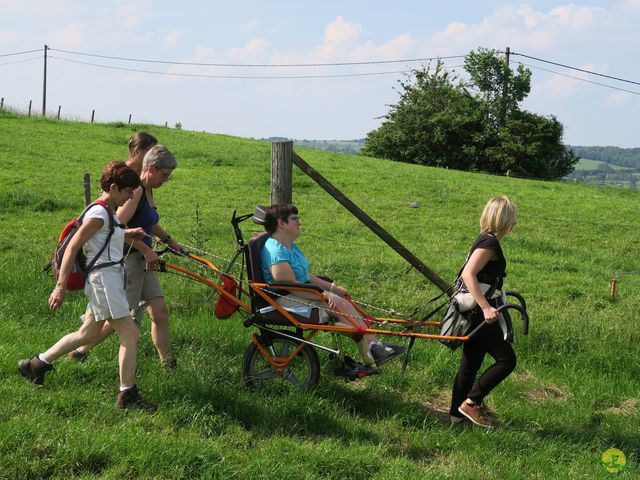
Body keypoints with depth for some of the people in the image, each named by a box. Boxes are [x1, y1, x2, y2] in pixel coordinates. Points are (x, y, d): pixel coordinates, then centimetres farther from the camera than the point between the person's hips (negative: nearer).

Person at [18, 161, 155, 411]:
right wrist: (60, 287, -23)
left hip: (111, 277, 10)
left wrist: (128, 233, 10)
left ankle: (37, 363, 31)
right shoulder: (98, 214, -17)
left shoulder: (110, 211, 12)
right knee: (130, 334, -8)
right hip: (103, 278, -10)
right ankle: (127, 395, -1)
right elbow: (72, 248, -20)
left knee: (88, 334, 19)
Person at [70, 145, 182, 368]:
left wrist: (170, 241, 36)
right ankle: (80, 351, 9)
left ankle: (168, 364, 8)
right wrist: (147, 250, -21)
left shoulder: (147, 191, 13)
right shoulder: (135, 190, -17)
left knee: (160, 312, 5)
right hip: (128, 259, -9)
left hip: (143, 261, 9)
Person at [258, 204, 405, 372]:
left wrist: (332, 288, 11)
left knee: (344, 304, -8)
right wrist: (324, 295, -22)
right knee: (340, 305, -18)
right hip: (286, 301, -10)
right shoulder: (276, 251, -19)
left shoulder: (290, 246, 15)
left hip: (303, 294, 10)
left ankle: (373, 345, -15)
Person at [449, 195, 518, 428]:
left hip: (475, 311, 10)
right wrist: (486, 308, -33)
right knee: (507, 360, -5)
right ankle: (471, 402, -3)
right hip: (479, 313, -10)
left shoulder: (486, 240, 13)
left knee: (470, 362, 14)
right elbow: (468, 274, -28)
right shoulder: (489, 243, -17)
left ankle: (457, 413, 21)